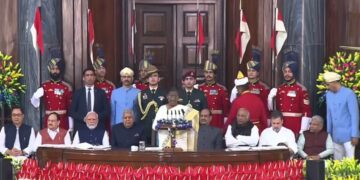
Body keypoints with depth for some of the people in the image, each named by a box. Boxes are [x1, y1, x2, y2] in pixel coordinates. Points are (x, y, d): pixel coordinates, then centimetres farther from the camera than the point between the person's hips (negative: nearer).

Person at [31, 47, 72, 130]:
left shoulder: (67, 87, 2)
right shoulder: (44, 86, 6)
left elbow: (70, 107, 3)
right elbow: (35, 104, 5)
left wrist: (71, 127, -1)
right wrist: (36, 96, -18)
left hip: (63, 121, -1)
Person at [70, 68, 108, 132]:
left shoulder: (101, 92, 10)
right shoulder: (77, 93, 9)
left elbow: (106, 111, 7)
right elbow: (72, 112, 5)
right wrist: (83, 118, -10)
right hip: (81, 127, 0)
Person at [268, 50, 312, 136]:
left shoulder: (301, 89, -5)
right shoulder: (279, 89, 11)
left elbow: (306, 112, -8)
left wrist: (303, 131, -13)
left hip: (296, 126, -5)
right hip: (281, 125, 5)